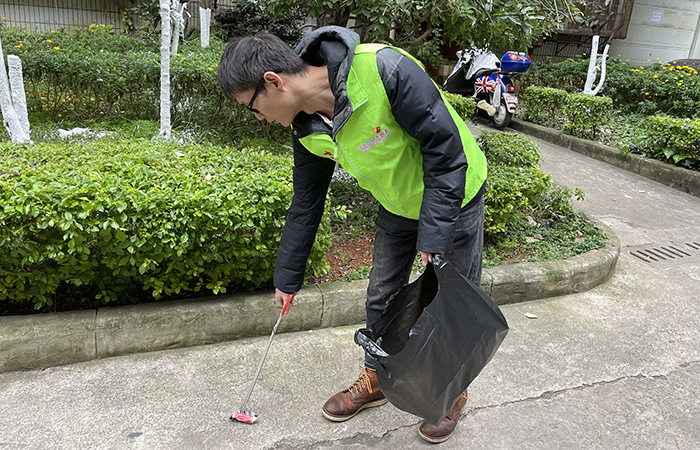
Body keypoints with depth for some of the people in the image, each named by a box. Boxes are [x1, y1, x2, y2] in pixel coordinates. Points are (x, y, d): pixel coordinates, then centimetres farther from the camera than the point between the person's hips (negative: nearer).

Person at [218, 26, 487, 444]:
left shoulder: (385, 69, -34)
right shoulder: (309, 129, -11)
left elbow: (445, 147, -28)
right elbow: (306, 204, 2)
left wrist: (433, 237, -28)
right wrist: (288, 277, 9)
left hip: (453, 196, -5)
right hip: (398, 207, 6)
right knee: (381, 297, 13)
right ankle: (375, 381, 37)